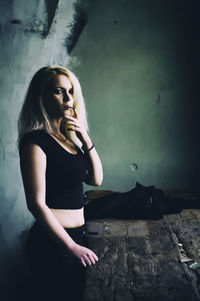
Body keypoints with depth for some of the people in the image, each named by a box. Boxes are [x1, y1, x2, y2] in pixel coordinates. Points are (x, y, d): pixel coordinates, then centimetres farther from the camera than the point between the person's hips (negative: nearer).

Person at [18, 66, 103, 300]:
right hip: (53, 242, -8)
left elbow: (96, 179, 7)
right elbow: (36, 204, -19)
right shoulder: (35, 141, -17)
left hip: (76, 234, 8)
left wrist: (85, 138, -6)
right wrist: (72, 247, -17)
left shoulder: (68, 136, 9)